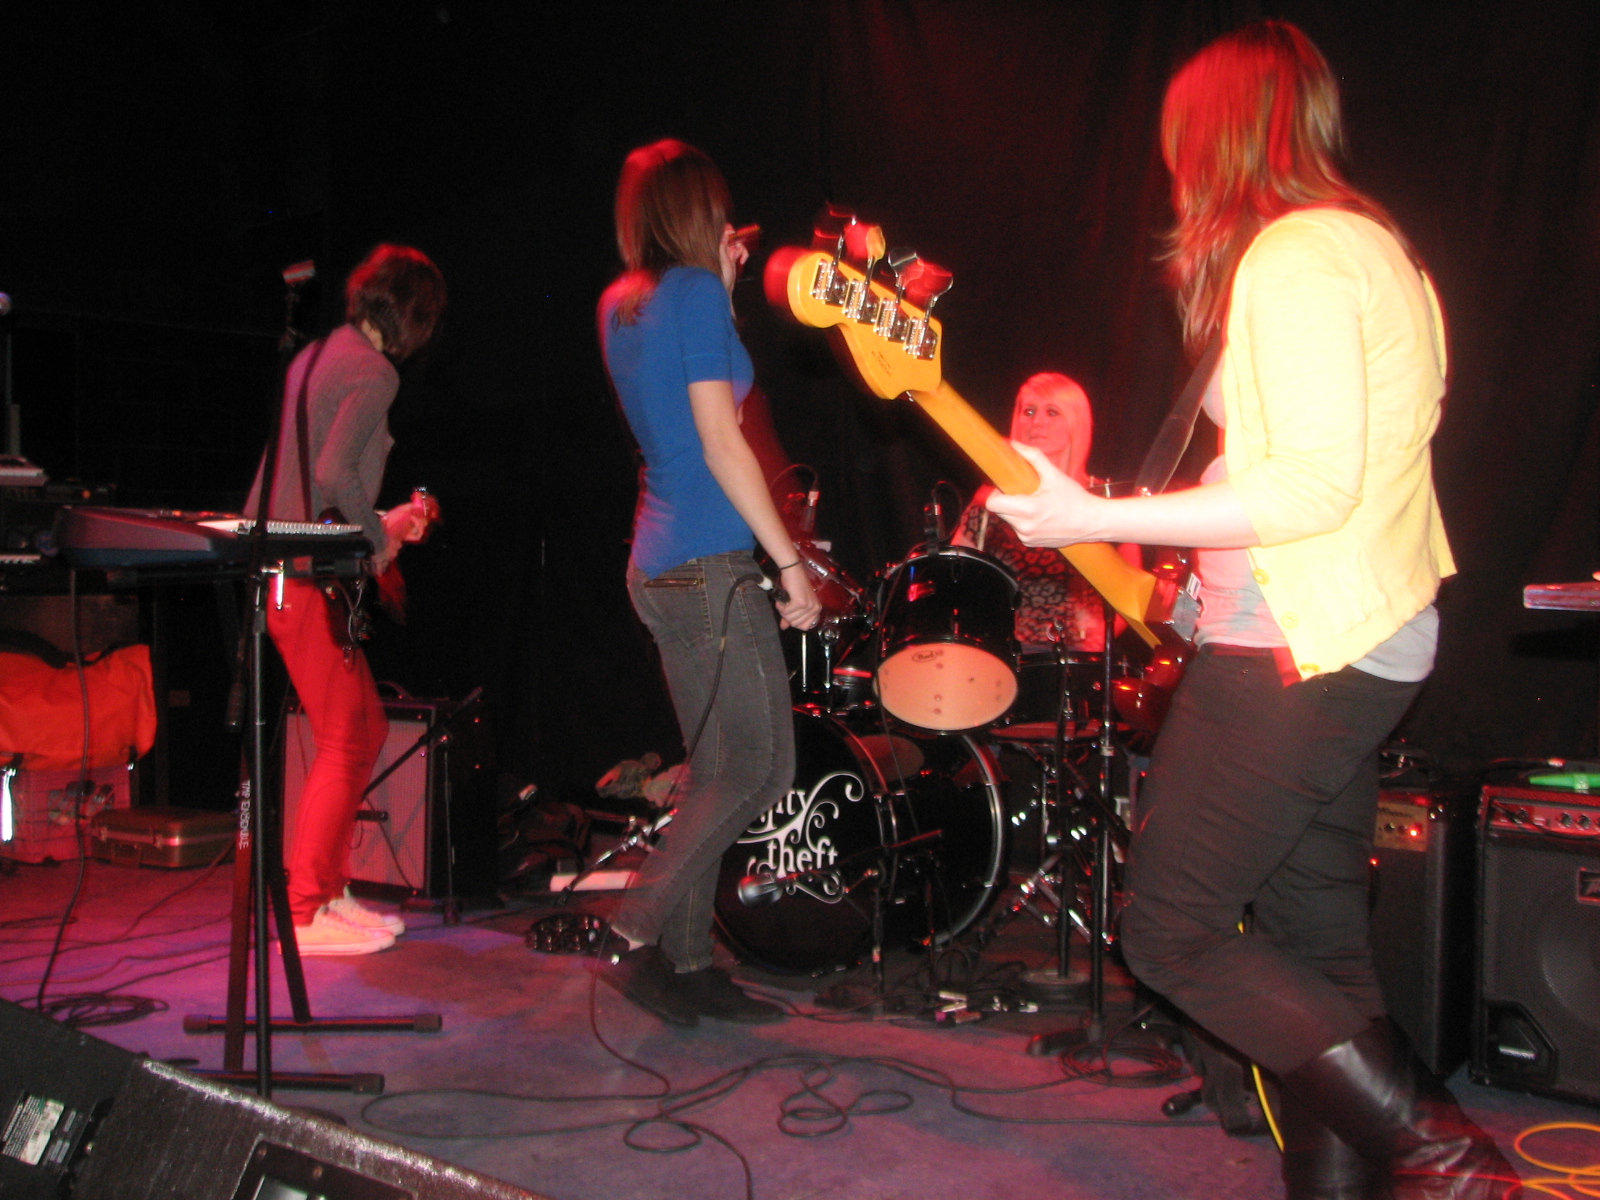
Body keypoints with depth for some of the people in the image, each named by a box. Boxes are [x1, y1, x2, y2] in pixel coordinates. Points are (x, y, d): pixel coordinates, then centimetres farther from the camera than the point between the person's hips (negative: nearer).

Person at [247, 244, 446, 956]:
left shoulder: (317, 356, 19)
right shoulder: (375, 371, -10)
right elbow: (334, 474, -22)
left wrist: (378, 525, 22)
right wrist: (381, 542, -7)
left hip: (275, 562, 10)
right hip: (311, 577, -10)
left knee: (366, 729, 15)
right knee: (345, 745, -4)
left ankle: (329, 889, 21)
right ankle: (306, 914, 0)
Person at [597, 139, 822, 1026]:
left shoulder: (621, 305, 15)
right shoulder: (695, 294, -10)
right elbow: (722, 443, -14)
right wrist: (790, 561, -12)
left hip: (659, 569, 9)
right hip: (710, 568, -9)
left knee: (716, 770, 11)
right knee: (761, 768, -3)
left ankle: (689, 963, 14)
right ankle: (639, 936, -3)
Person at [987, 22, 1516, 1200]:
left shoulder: (1290, 257, -15)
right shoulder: (1376, 246, 16)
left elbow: (1316, 484, -24)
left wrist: (1096, 520, -22)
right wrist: (1201, 545, 19)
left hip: (1299, 651, -10)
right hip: (1372, 640, 10)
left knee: (1170, 931, -1)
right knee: (1315, 933, 15)